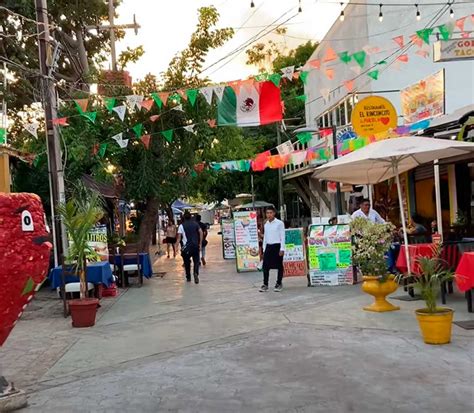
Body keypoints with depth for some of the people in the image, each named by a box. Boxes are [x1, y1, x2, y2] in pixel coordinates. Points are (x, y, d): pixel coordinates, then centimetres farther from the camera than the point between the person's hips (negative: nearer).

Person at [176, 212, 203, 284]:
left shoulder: (181, 226, -1)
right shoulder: (195, 223, 6)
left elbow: (179, 237, -7)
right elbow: (201, 233, 0)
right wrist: (200, 244, 5)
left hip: (186, 246, -1)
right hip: (195, 245, 1)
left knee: (187, 262, 12)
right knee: (196, 261, 6)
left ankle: (188, 277, 20)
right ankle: (196, 273, -20)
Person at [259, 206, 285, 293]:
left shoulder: (279, 223, -5)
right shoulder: (266, 225, 12)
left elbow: (282, 237, -7)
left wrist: (282, 249, -12)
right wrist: (264, 249, 13)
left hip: (277, 246, -5)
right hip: (268, 246, 5)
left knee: (279, 266, 4)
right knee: (265, 266, 1)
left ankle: (279, 284, 16)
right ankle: (265, 285, 7)